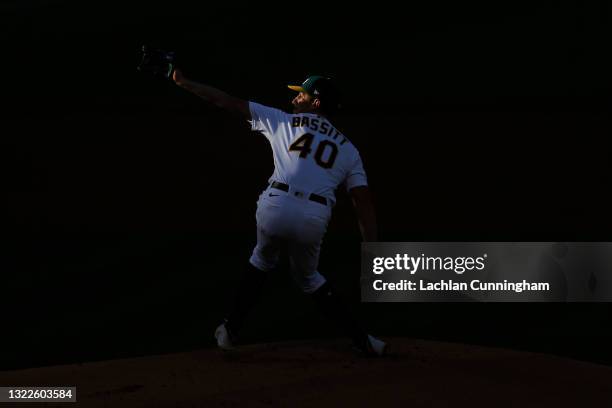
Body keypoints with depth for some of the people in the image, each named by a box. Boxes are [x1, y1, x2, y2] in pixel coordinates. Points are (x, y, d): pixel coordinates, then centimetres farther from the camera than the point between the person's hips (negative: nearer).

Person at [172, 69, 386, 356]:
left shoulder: (282, 121, 17)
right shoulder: (347, 149, 20)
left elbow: (228, 102, 18)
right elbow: (363, 202, 10)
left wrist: (184, 83, 28)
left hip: (276, 207, -2)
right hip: (315, 219, 2)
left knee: (262, 260, 30)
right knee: (307, 277, 27)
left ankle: (231, 330, 27)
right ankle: (361, 339, 20)